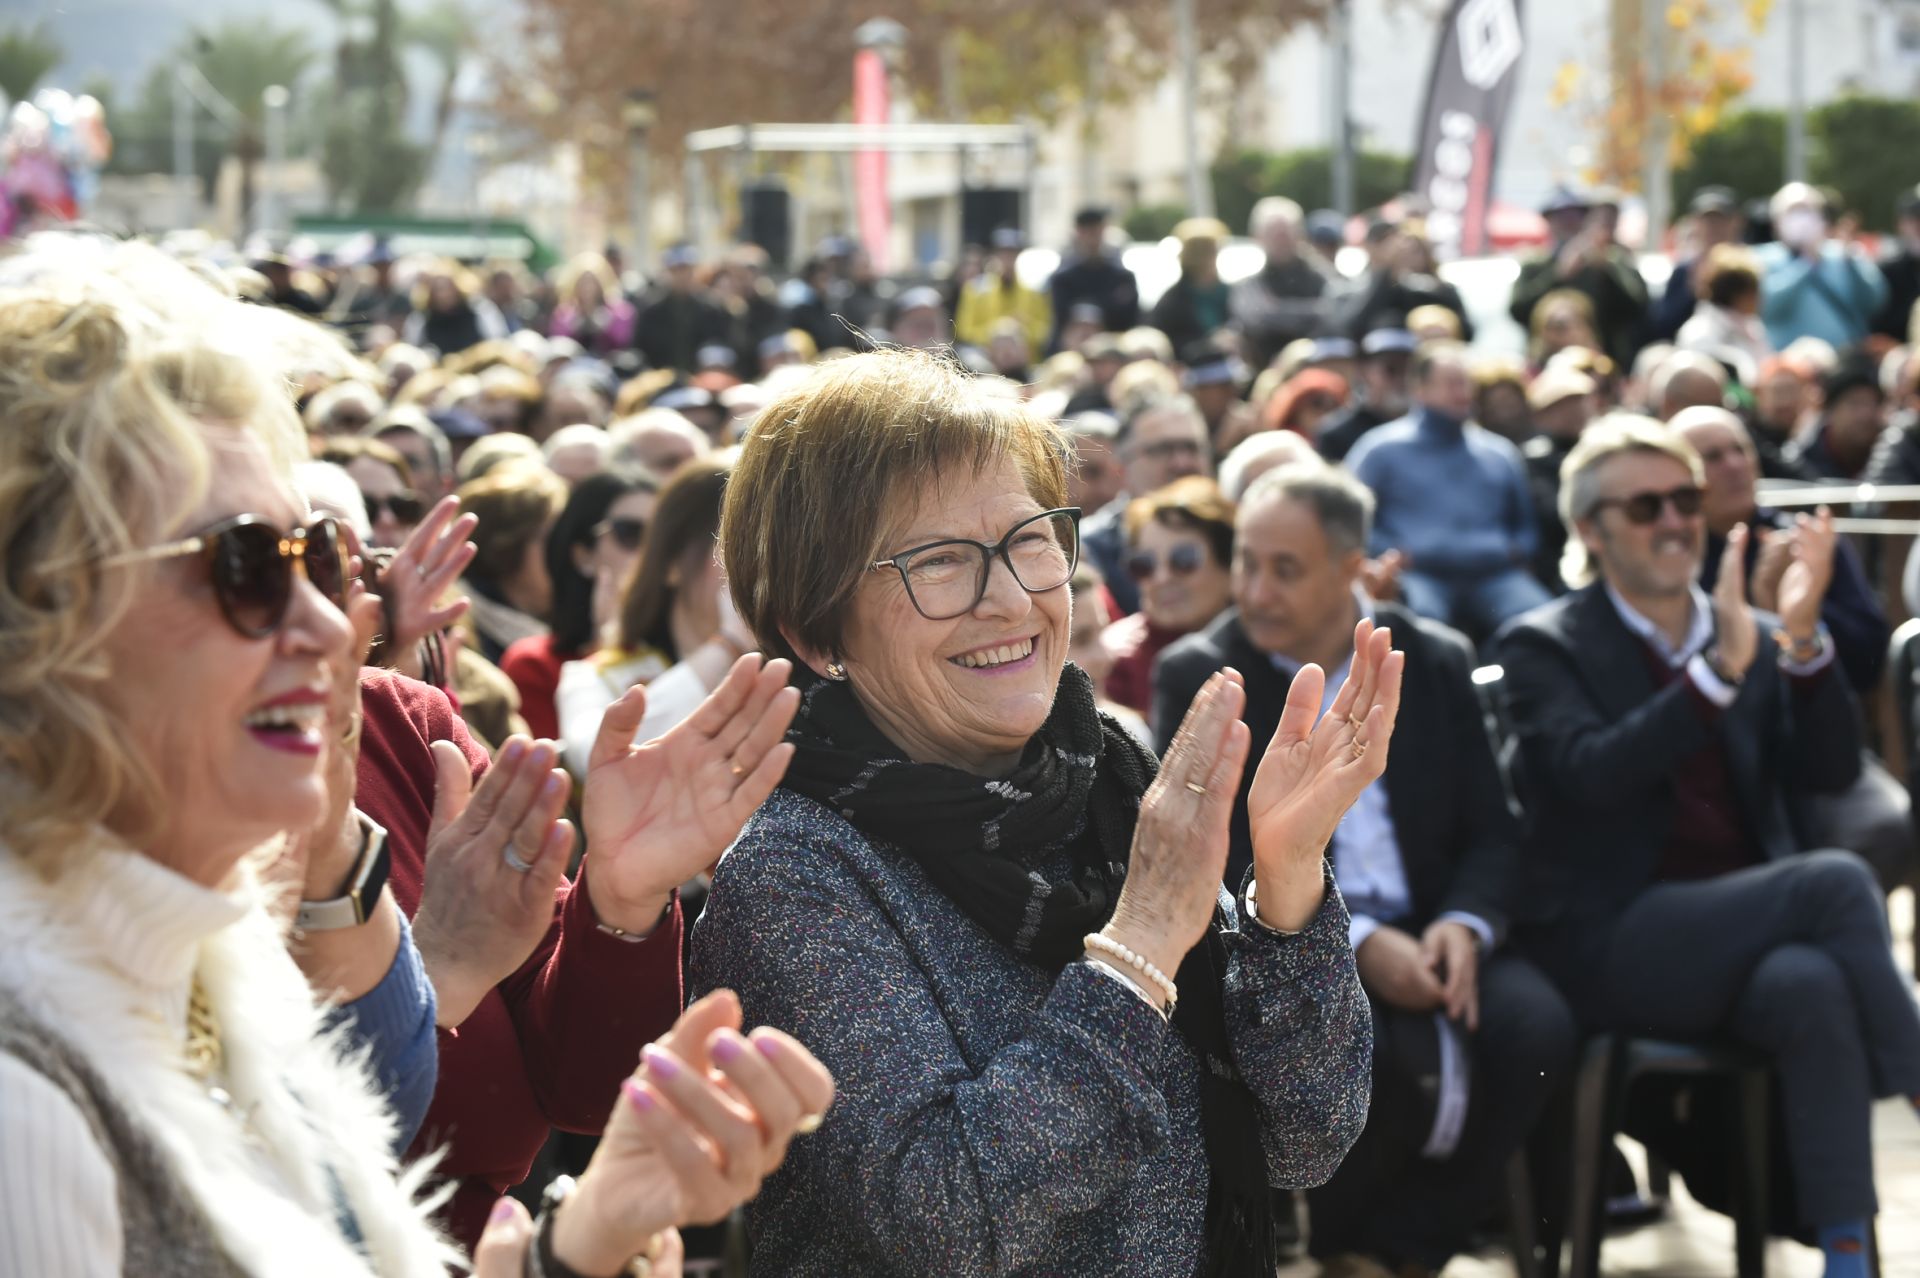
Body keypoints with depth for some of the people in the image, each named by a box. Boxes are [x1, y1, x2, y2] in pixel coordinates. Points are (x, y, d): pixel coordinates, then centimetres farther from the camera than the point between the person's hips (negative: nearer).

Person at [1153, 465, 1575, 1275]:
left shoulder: (1436, 662, 10)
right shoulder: (1194, 677, 1)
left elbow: (1492, 832, 9)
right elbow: (1210, 864, -8)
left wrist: (1464, 925, -15)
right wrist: (1355, 943, -21)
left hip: (1428, 934, 3)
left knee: (1535, 1028, -27)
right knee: (1384, 1051, -34)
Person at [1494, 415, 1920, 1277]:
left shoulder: (1753, 639, 15)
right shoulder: (1544, 647, 2)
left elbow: (1830, 773, 2)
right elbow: (1592, 775, -17)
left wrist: (1803, 642, -13)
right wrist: (1719, 669, -24)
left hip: (1745, 930, 4)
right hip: (1610, 940, -4)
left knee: (1812, 986, -34)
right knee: (1836, 881, -29)